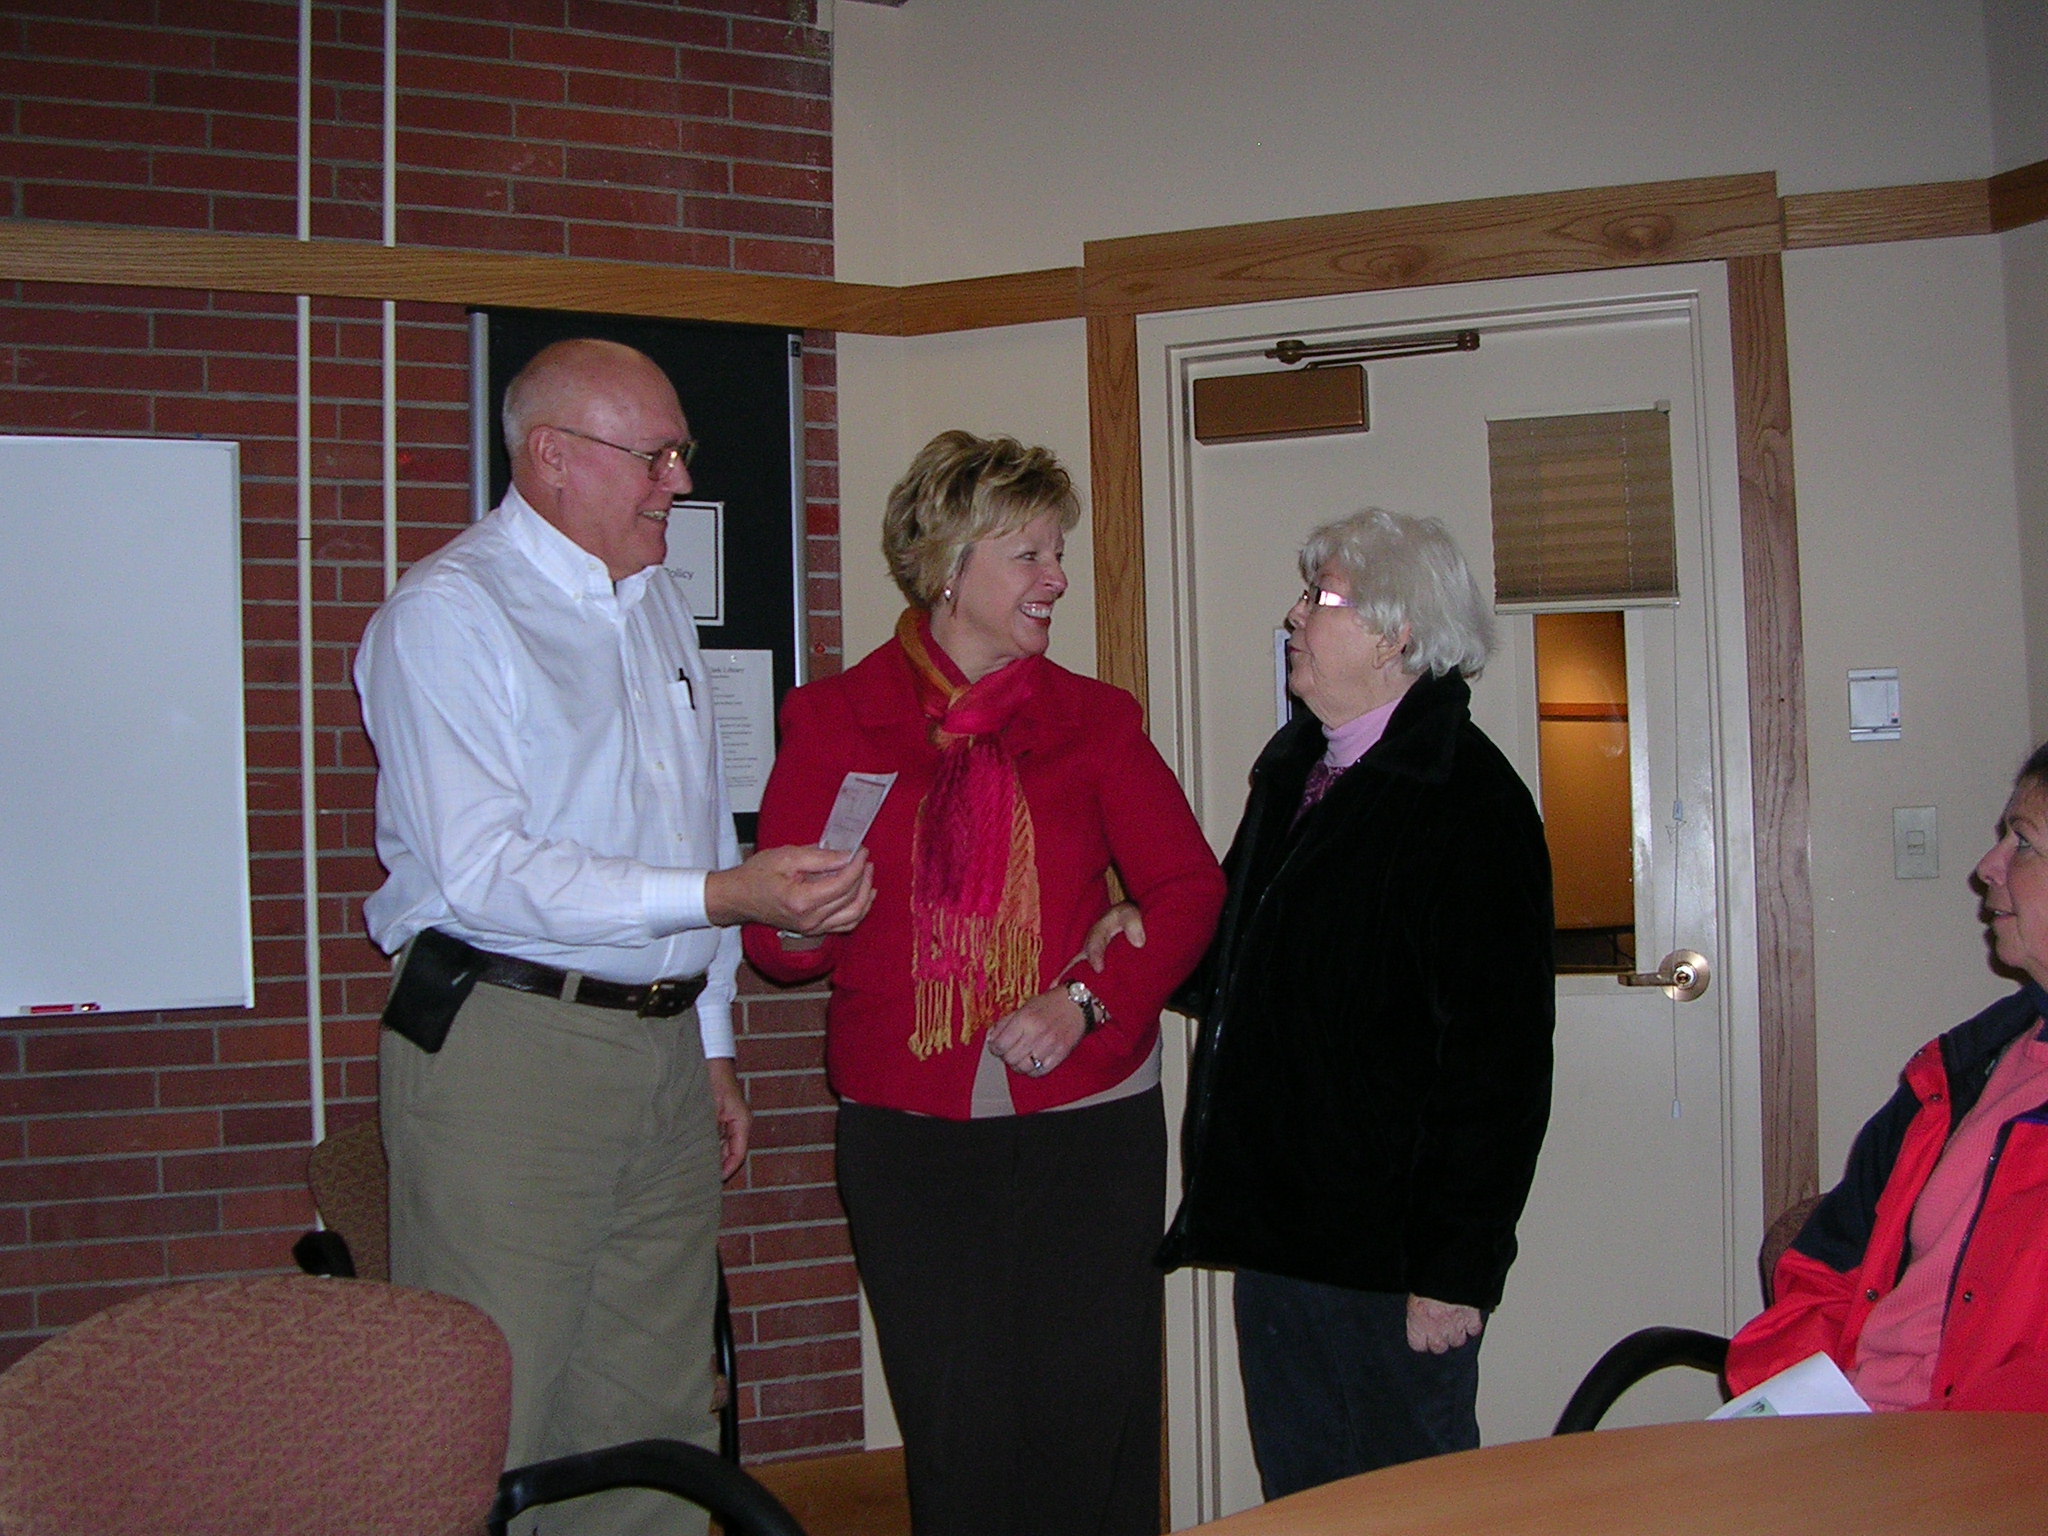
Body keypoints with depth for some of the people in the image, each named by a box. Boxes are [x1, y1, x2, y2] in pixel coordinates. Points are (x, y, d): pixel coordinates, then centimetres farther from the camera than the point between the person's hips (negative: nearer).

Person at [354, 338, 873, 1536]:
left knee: (656, 1414, 11)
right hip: (506, 1046, -7)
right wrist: (727, 895, -25)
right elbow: (485, 872, -19)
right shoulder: (450, 613, -8)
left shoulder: (658, 602, 17)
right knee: (493, 1427, -3)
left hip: (665, 1049, 7)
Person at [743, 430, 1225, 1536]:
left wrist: (1084, 999, -12)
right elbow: (774, 934, 3)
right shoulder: (835, 719, 3)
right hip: (909, 1127, -1)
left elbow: (1187, 887, 3)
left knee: (1093, 1421, 3)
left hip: (1088, 1121, 1)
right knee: (958, 1431, 4)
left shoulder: (1093, 718, 8)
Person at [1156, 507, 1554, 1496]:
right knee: (1296, 1498, 18)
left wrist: (1459, 1264, -17)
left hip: (1388, 1251, -8)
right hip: (1273, 1230, 8)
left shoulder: (1465, 795, -14)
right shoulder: (1290, 767, 12)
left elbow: (1499, 1050, -17)